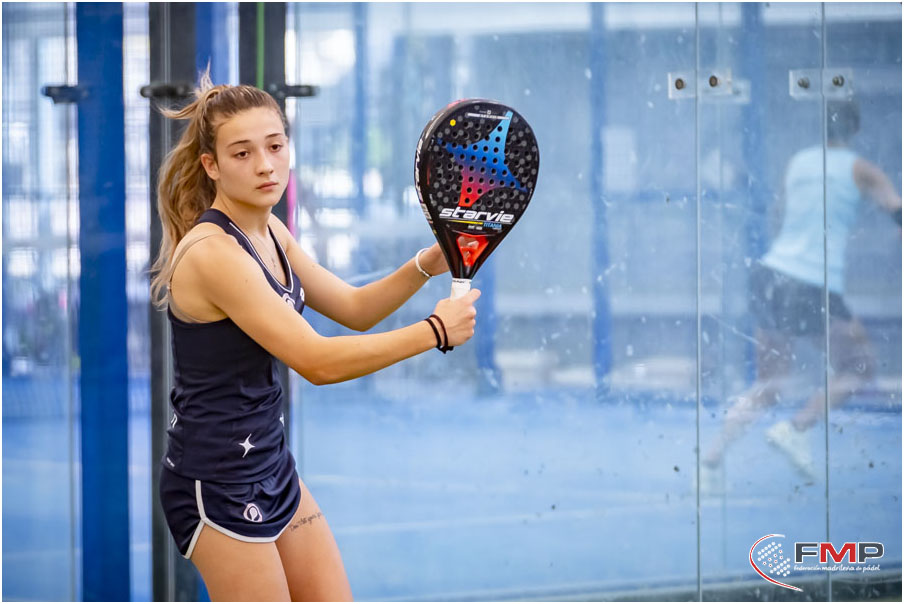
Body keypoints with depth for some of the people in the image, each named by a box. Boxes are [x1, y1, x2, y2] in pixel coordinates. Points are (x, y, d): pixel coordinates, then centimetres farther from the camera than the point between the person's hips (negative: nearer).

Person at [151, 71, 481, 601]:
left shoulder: (268, 231, 5)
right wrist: (435, 331, -18)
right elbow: (318, 362, -25)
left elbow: (354, 308, 14)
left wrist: (426, 266, -4)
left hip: (271, 467, 9)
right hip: (217, 482, -9)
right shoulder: (214, 253, -23)